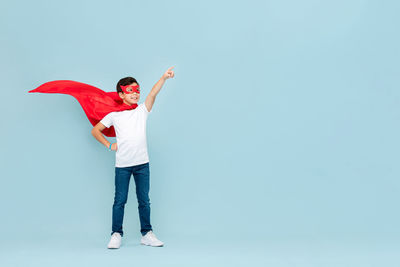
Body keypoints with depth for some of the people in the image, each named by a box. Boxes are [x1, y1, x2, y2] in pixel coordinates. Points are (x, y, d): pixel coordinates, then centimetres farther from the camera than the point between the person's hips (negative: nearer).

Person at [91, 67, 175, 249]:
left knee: (144, 200, 7)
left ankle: (146, 234, 15)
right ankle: (116, 235, 12)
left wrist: (164, 78, -24)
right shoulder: (114, 115, 3)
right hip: (122, 165, -1)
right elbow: (95, 130, 10)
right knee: (120, 200, 3)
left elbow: (153, 94, -10)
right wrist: (109, 145, 2)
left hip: (142, 163, 2)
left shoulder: (142, 110, 6)